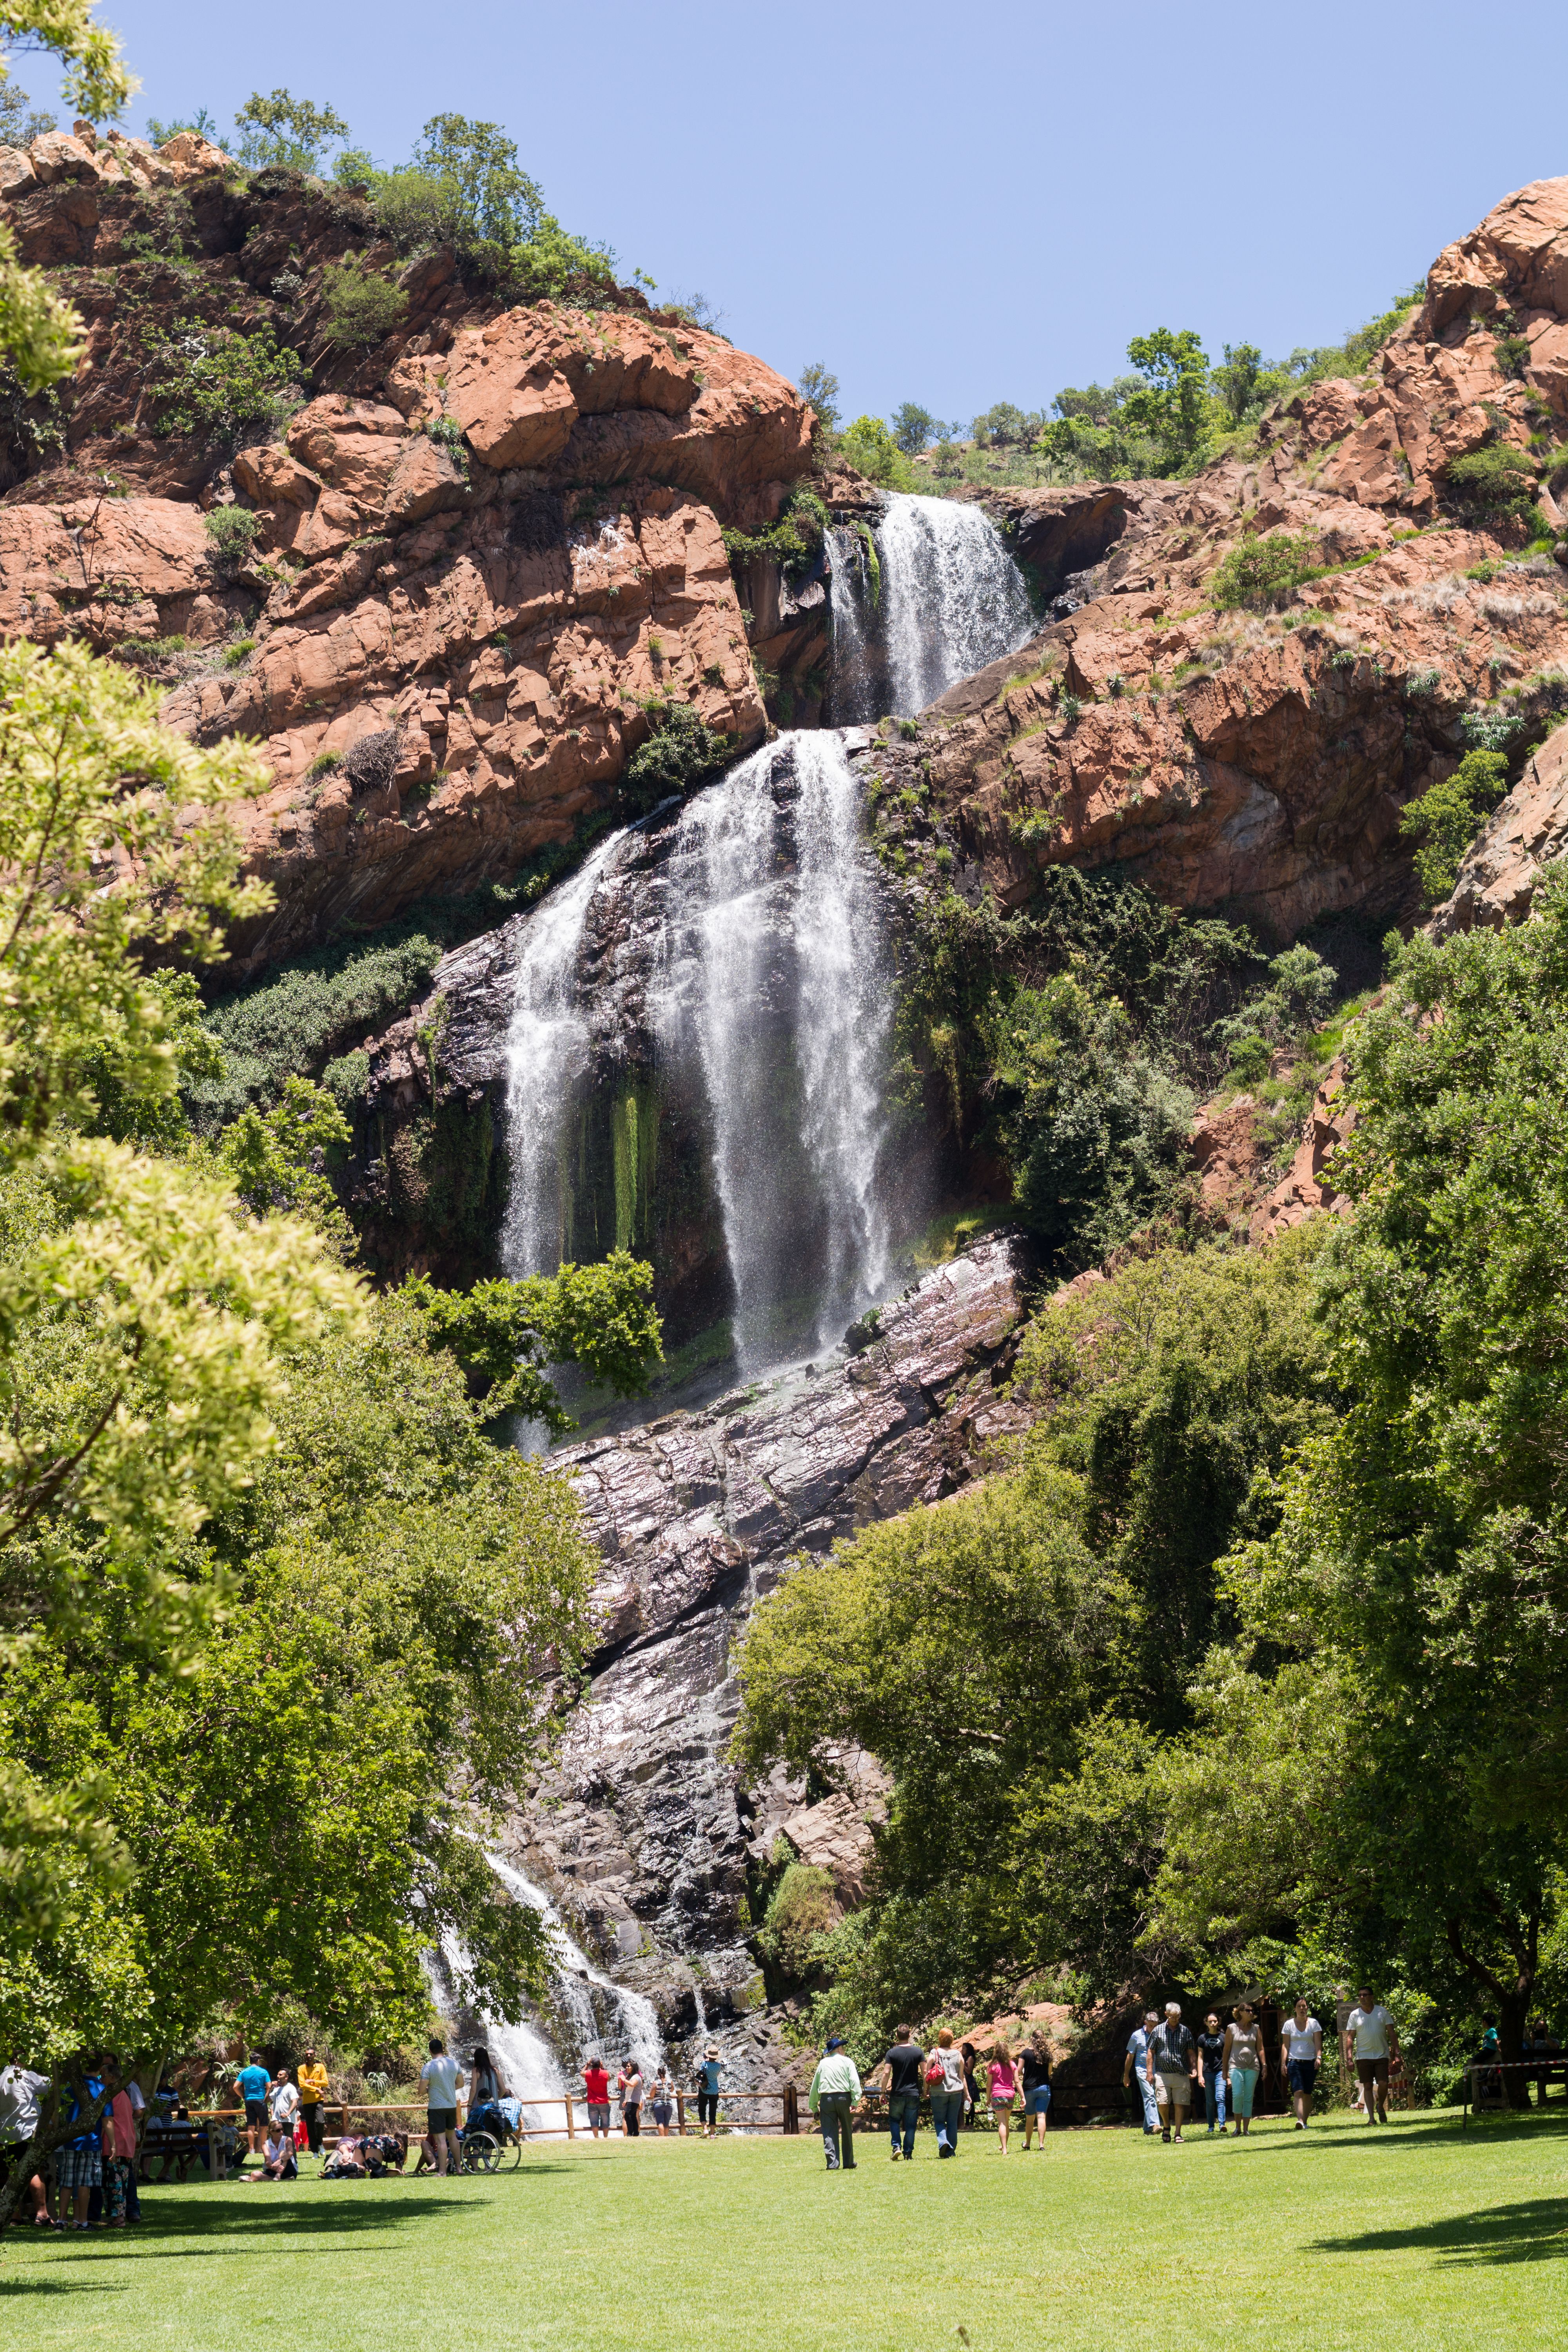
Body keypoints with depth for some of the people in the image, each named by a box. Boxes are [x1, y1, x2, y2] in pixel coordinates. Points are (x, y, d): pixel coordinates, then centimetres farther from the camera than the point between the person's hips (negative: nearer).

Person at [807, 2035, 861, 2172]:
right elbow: (855, 2082, -9)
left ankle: (833, 2163, -9)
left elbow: (815, 2086, 14)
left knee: (829, 2133, 1)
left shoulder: (823, 2063, 13)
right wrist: (855, 2102, -13)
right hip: (844, 2097, -2)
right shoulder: (847, 2062, 4)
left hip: (826, 2099, 2)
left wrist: (814, 2107, 19)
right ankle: (848, 2162, 20)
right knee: (847, 2132, 13)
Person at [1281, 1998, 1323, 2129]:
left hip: (1310, 2063, 1)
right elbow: (1285, 2045, 7)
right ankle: (1300, 2120, -27)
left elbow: (1318, 2043, 0)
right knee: (1298, 2092, -15)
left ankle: (1305, 2122, 13)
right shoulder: (1289, 2024, 6)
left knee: (1307, 2094, 4)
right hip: (1294, 2062, -1)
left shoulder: (1314, 2023, 5)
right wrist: (1283, 2063, -1)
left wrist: (1319, 2057, -17)